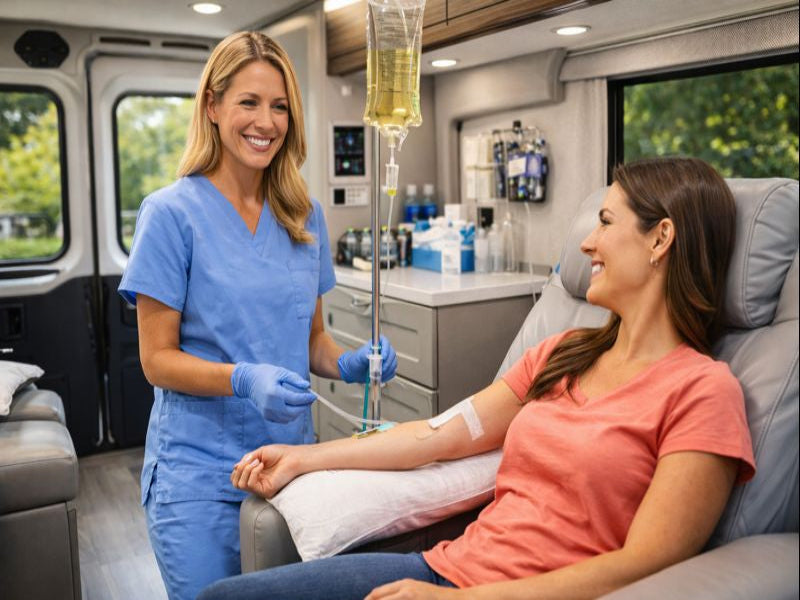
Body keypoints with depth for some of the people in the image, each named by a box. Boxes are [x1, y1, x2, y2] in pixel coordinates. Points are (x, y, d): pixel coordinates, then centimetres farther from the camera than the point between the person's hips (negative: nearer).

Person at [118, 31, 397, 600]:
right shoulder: (172, 212, -9)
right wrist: (244, 379, -26)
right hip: (200, 473, -4)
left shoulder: (303, 214, 5)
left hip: (292, 457, 5)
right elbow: (157, 359, -9)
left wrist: (349, 363, -9)